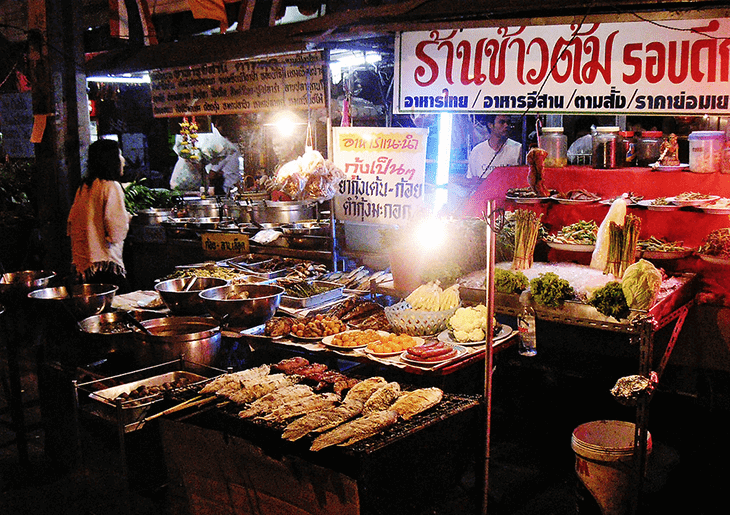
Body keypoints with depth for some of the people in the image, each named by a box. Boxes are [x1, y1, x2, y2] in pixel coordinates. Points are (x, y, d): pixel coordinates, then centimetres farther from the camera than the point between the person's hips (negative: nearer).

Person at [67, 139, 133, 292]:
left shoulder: (83, 186, 13)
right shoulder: (111, 187, -11)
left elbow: (71, 225, 18)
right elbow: (116, 232, -16)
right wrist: (126, 218, 2)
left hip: (81, 262, 9)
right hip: (105, 261, -9)